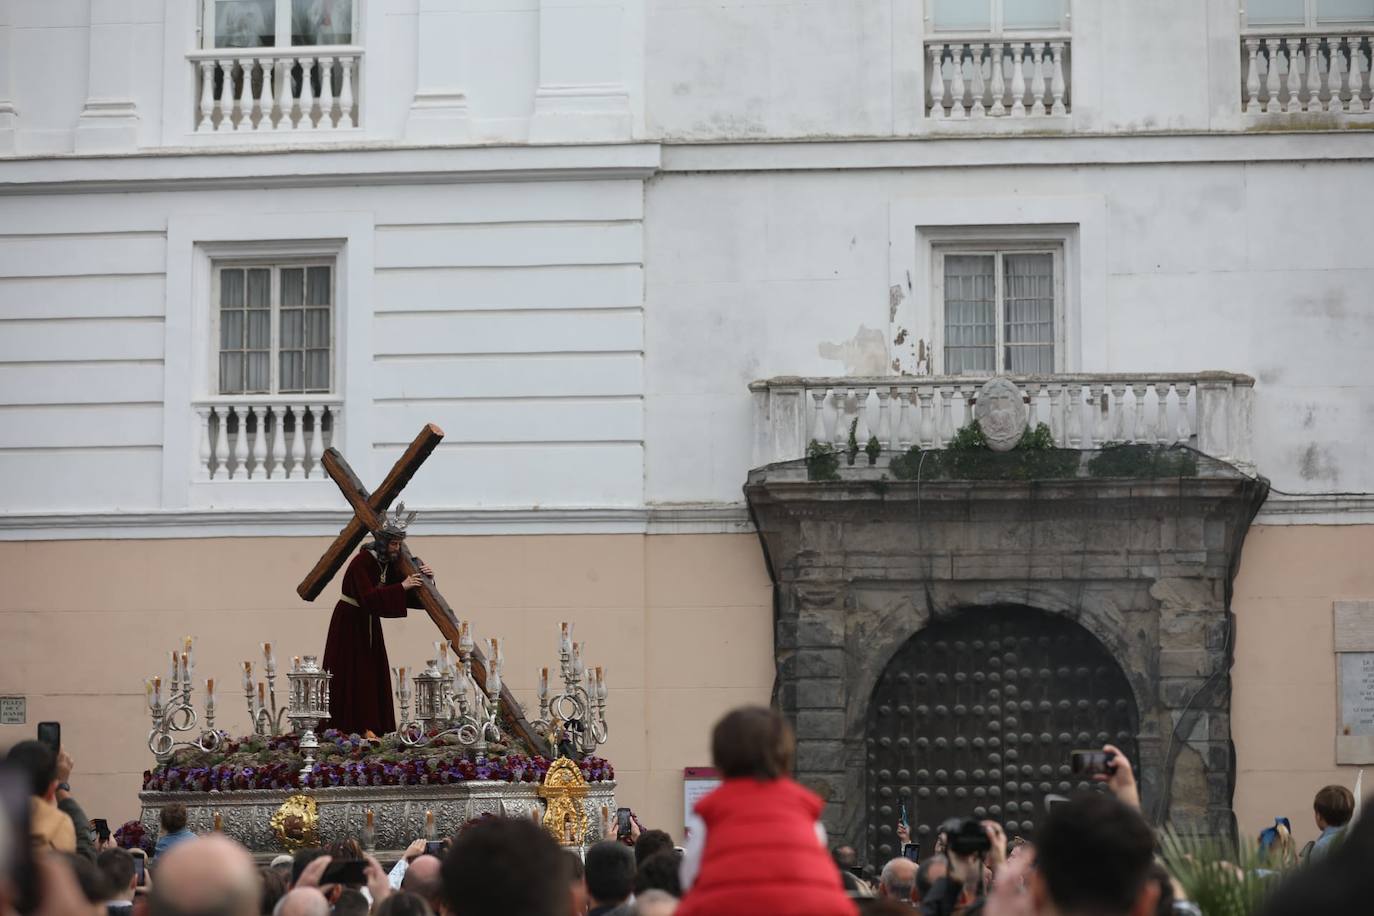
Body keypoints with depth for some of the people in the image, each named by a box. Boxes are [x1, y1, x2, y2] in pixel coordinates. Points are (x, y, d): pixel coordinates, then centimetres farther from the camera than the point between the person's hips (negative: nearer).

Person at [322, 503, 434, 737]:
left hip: (369, 623, 8)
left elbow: (408, 597, 3)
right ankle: (349, 728, -5)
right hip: (349, 623, -8)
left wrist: (422, 577, -14)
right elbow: (368, 596, -34)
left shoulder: (389, 562, 0)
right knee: (352, 676, -7)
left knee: (373, 673, 3)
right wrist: (401, 586, -36)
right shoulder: (362, 562, -23)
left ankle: (370, 727, 5)